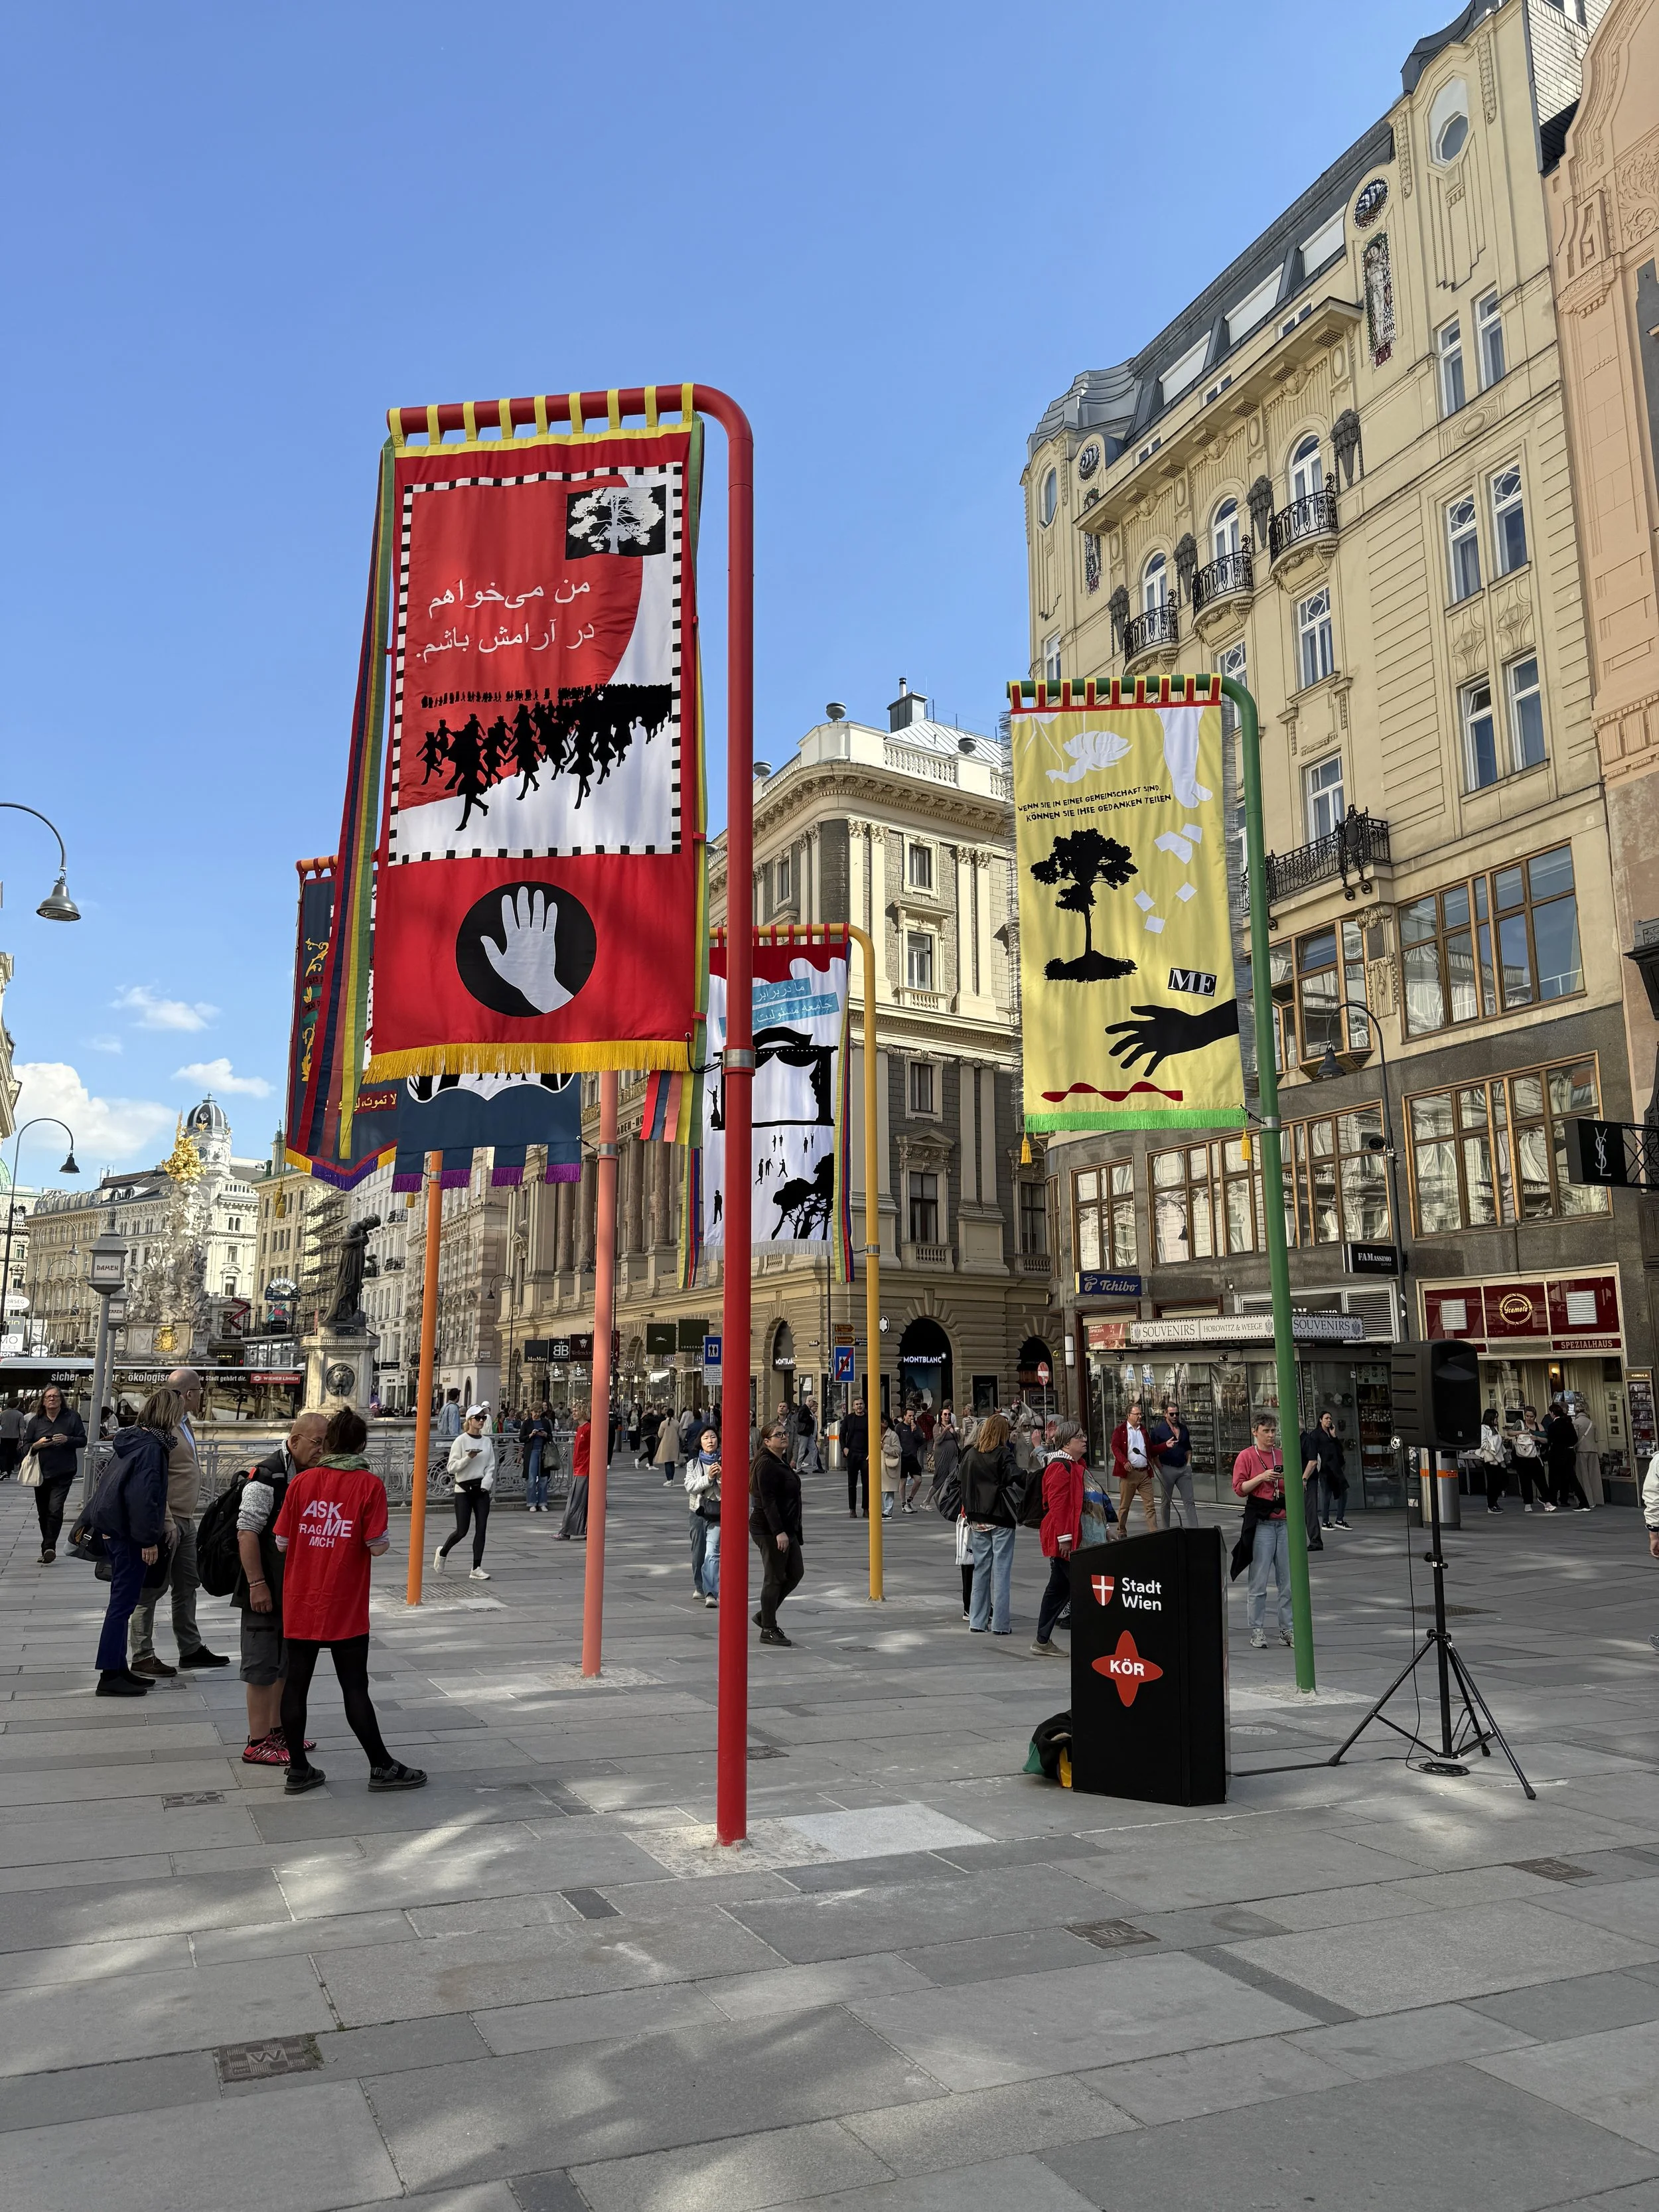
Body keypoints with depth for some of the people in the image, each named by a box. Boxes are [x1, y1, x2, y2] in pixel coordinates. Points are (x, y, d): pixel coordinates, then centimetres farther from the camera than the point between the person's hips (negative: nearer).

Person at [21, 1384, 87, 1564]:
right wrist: (37, 1445, -14)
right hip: (41, 1473, 4)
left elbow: (83, 1440, 1)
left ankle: (49, 1547, -12)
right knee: (43, 1514, 12)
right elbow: (26, 1447, 8)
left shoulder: (72, 1417, -1)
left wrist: (67, 1440, -17)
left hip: (63, 1474, -3)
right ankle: (48, 1549, 25)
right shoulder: (36, 1420, 6)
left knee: (55, 1509, -17)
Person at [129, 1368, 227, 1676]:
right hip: (167, 1519, -10)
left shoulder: (184, 1423, 13)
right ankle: (142, 1656, 10)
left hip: (185, 1520, 10)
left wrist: (186, 1517, 20)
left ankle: (191, 1649, 24)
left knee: (186, 1586, 15)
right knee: (153, 1588, 1)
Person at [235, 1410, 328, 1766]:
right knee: (263, 1666, -1)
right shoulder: (266, 1476, -19)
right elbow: (247, 1533, -21)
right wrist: (257, 1584, -22)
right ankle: (258, 1744, 8)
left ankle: (277, 1731, 30)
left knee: (287, 1663, 17)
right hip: (266, 1591, -9)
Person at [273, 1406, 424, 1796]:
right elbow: (377, 1545, -11)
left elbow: (282, 1542, 0)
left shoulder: (302, 1481, -2)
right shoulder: (369, 1484, -10)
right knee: (355, 1687, 5)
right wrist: (382, 1537, 9)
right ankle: (382, 1767, 15)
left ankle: (298, 1771, 19)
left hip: (300, 1603, 3)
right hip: (345, 1606, -3)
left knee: (296, 1683, 11)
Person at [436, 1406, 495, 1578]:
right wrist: (469, 1458, -23)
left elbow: (490, 1467, 8)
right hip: (464, 1489, -4)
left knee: (481, 1529, -1)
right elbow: (452, 1467, -10)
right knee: (462, 1530, -1)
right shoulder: (461, 1441, -7)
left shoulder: (487, 1441, 7)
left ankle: (477, 1569, 3)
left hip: (482, 1489, 4)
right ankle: (442, 1552, 28)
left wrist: (486, 1483, -8)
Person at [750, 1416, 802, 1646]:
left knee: (795, 1573, 14)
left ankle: (765, 1615, 24)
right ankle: (768, 1630, 8)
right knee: (774, 1578, -2)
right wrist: (779, 1532, -27)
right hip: (770, 1531, -10)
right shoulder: (767, 1465, -17)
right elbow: (768, 1501, -23)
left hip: (786, 1528, 10)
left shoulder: (782, 1462, 15)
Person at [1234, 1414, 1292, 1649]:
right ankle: (1257, 1630, 5)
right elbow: (1239, 1489, -5)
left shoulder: (1282, 1456, 13)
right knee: (1259, 1581, -2)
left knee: (1288, 1581, 5)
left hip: (1284, 1522, 4)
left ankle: (1287, 1630, 13)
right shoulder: (1246, 1456, 1)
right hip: (1261, 1523, -4)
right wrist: (1262, 1477, -15)